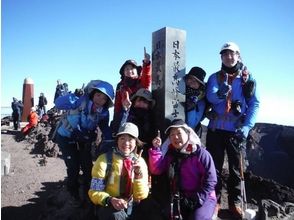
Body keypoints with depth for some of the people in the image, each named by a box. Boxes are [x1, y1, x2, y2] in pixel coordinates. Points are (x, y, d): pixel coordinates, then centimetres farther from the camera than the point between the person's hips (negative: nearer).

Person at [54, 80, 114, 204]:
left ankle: (87, 194, 29)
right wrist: (75, 95, -47)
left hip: (84, 140, 4)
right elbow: (59, 104, -37)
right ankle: (75, 196, 21)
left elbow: (105, 128, -1)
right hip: (66, 138, -4)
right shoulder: (81, 100, -30)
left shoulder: (104, 112, -14)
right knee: (73, 168, -5)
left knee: (88, 167, 5)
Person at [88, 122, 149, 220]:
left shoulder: (140, 161, -3)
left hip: (132, 207, 6)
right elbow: (94, 192, -9)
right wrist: (110, 200, -28)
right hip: (110, 207, -5)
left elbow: (142, 196, -5)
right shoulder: (104, 160, -10)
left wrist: (139, 175, -21)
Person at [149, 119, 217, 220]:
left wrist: (197, 199, -18)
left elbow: (210, 180, -13)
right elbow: (156, 169, -3)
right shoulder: (170, 153, 4)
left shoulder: (201, 153, -12)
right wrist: (156, 149, -12)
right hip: (181, 198, 5)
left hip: (204, 198, -4)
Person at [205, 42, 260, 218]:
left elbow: (255, 104, -3)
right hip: (216, 129, 1)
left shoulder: (248, 78, 4)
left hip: (237, 130, 0)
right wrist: (220, 94, -36)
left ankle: (235, 202, 24)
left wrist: (246, 127, -15)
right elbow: (210, 97, -12)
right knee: (215, 166, 7)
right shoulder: (215, 77, 5)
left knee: (236, 167, 9)